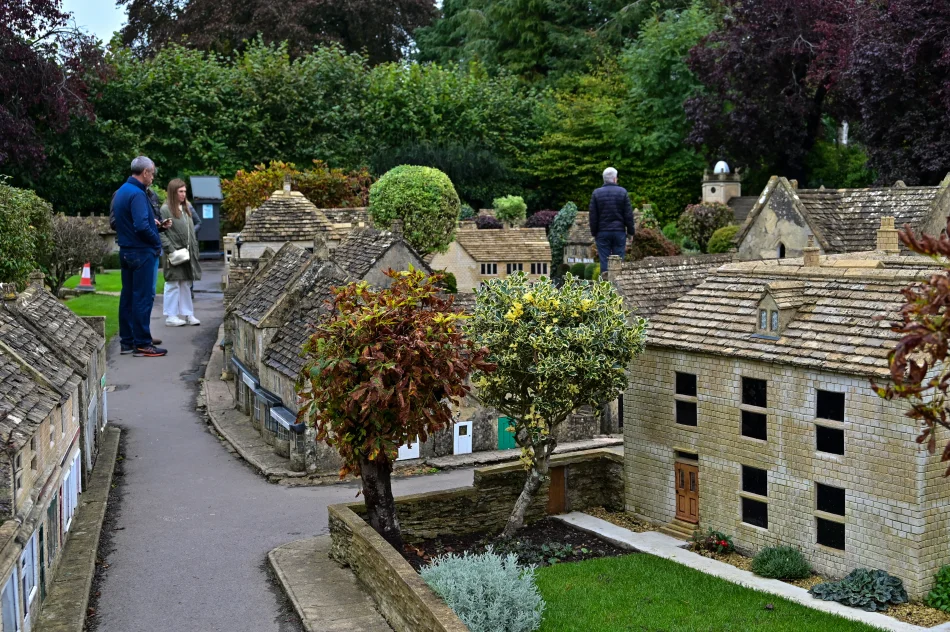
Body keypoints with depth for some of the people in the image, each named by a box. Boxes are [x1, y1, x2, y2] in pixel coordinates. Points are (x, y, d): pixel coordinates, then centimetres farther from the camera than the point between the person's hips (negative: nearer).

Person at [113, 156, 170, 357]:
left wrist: (151, 222, 13)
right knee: (143, 298, -5)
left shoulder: (120, 192, 13)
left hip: (125, 251, 10)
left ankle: (127, 341, 18)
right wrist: (157, 243, -12)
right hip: (141, 252, -10)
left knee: (128, 296, 12)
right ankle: (142, 344, -1)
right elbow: (141, 226, -27)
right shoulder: (137, 194, -18)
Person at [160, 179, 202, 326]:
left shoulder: (186, 208, 15)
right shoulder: (166, 209, -8)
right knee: (173, 285, -2)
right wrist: (170, 250, -18)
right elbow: (161, 233, -13)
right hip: (175, 254, -7)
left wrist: (194, 249, 11)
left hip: (187, 253, 7)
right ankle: (170, 316, 3)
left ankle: (187, 314, 16)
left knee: (186, 284, 11)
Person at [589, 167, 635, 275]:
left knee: (604, 260, 2)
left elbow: (593, 216, 2)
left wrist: (594, 233, 8)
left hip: (602, 232, 0)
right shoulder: (622, 192, -1)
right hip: (619, 231, 0)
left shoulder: (596, 193, 1)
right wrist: (630, 232, 6)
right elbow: (629, 215, -1)